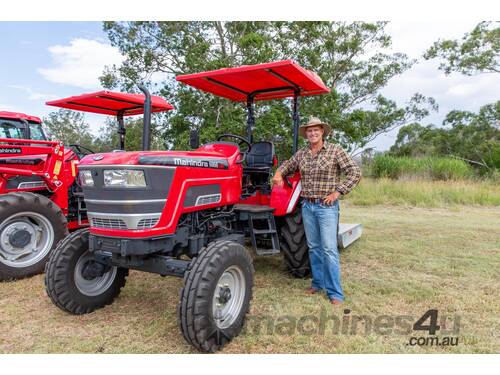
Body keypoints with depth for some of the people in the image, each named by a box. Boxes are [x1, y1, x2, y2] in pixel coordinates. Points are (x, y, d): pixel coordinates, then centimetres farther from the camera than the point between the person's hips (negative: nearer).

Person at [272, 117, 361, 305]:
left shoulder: (335, 150, -5)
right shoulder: (301, 153, 8)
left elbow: (355, 173, -8)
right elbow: (288, 165, 26)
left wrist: (337, 192, -13)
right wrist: (279, 173, 5)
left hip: (327, 206, -5)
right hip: (307, 206, 5)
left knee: (329, 249, -7)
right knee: (314, 247, 13)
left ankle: (335, 293, 2)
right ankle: (318, 283, 27)